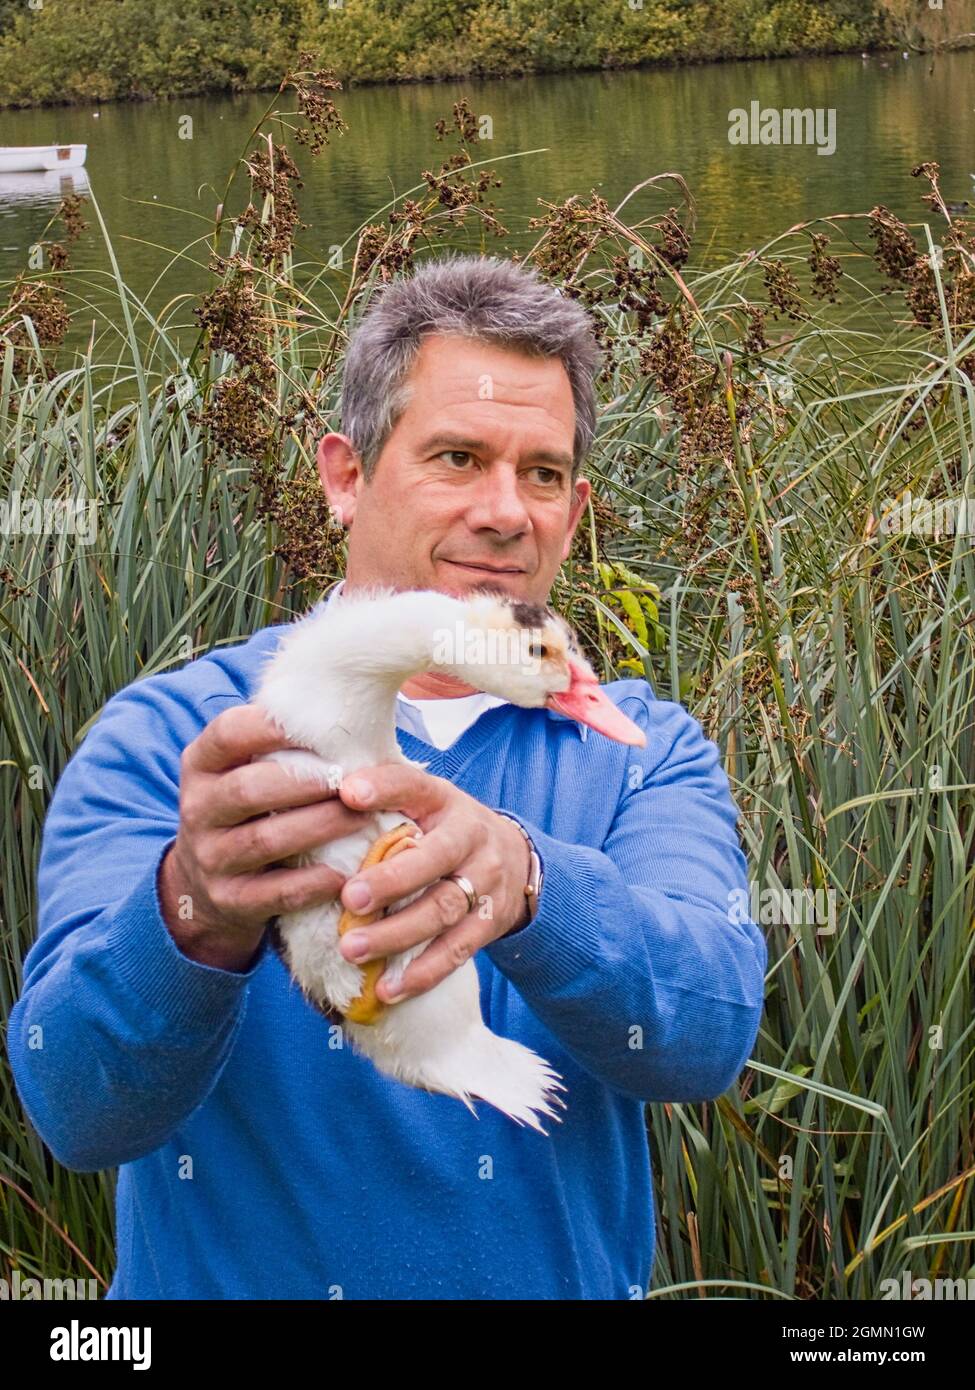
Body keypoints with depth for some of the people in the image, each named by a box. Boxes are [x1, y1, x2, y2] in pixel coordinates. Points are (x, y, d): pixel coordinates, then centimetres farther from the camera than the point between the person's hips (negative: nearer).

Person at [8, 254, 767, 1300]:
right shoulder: (162, 739, -4)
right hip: (233, 1278, 0)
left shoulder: (646, 751, 2)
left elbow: (709, 1035, -15)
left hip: (567, 1277, 1)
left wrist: (523, 884, -33)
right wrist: (197, 910, -33)